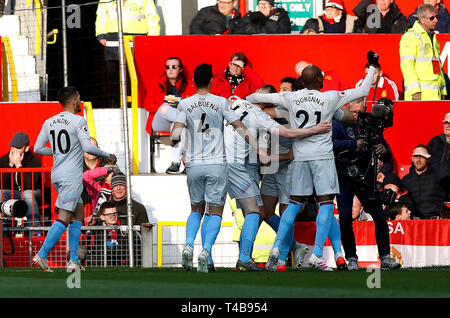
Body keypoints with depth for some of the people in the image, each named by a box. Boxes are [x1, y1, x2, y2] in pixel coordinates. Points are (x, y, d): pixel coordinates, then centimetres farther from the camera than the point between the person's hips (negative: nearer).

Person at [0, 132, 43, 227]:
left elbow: (30, 185, -25)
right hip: (11, 194, 3)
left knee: (28, 193, -37)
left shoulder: (35, 161, -13)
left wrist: (19, 165, -27)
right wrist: (10, 165, -22)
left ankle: (35, 227, -38)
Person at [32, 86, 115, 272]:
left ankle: (74, 261, 7)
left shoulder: (49, 123, 11)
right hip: (72, 177, -8)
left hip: (57, 176, 8)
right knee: (63, 218, -9)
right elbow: (87, 147, -17)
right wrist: (107, 156, -2)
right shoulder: (78, 121, -9)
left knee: (78, 214, 13)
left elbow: (38, 148, 13)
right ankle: (42, 255, -18)